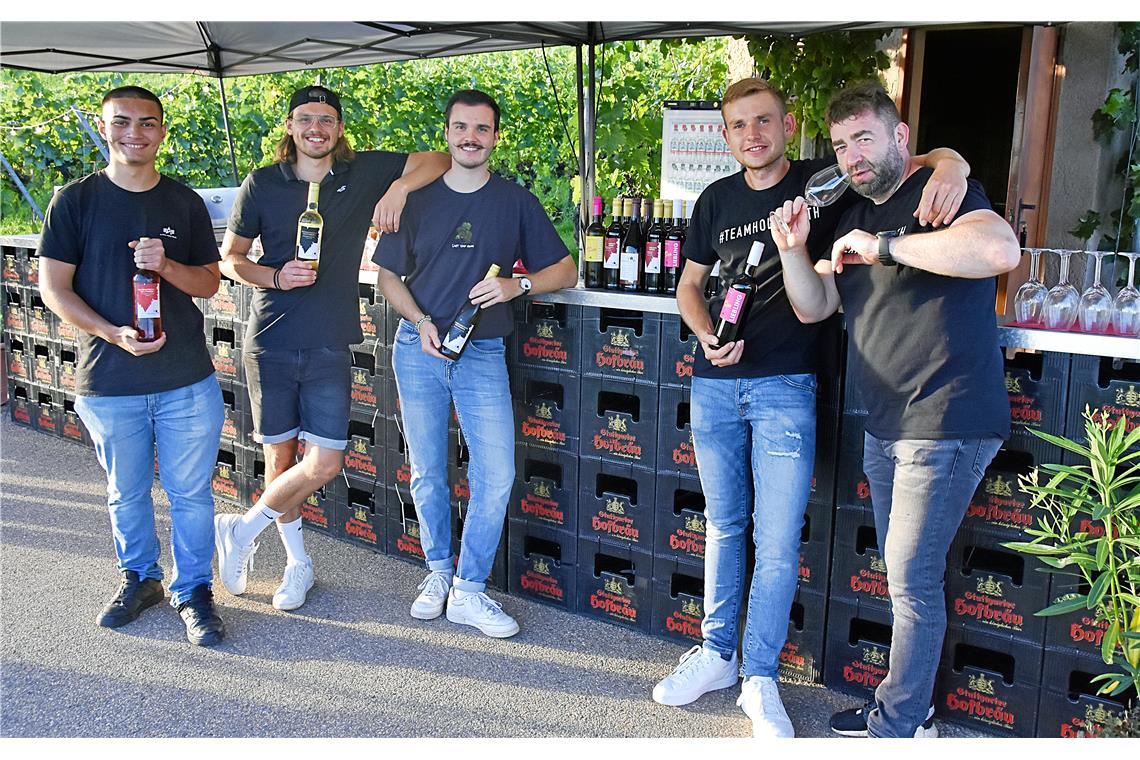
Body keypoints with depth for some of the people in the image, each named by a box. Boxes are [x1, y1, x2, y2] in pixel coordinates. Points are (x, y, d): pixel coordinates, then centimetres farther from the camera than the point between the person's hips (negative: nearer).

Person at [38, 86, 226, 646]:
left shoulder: (185, 203, 5)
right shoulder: (76, 200, -1)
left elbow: (208, 283, 7)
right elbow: (54, 287, -3)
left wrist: (166, 265, -14)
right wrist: (113, 333, -17)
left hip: (187, 379, 1)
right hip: (108, 382, 0)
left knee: (191, 492, 6)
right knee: (126, 492, 14)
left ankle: (194, 591, 21)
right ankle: (140, 579, 35)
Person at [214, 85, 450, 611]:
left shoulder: (365, 172, 2)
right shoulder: (262, 184, 2)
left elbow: (438, 161, 1)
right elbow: (229, 258, 7)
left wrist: (399, 187, -17)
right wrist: (276, 277, -12)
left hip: (330, 346, 0)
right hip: (270, 342, 0)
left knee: (325, 463, -5)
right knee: (280, 457, 6)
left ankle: (242, 532, 18)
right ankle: (297, 561, 27)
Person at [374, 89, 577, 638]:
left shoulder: (515, 202, 4)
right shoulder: (418, 199, 6)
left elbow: (565, 271, 5)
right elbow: (389, 275, 9)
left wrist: (517, 284, -15)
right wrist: (420, 321, -9)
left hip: (482, 352, -1)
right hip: (419, 348, 1)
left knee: (496, 476, -8)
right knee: (427, 473, 9)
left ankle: (468, 590, 7)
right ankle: (438, 572, 28)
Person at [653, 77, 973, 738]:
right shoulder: (717, 200, 8)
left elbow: (925, 156, -2)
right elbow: (689, 285, 16)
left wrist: (950, 163, -26)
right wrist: (707, 334, -4)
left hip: (786, 386, -3)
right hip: (715, 385, 4)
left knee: (779, 541, -2)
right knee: (725, 526, 15)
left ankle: (760, 679, 14)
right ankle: (717, 654, 29)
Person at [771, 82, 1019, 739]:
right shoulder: (858, 217, 16)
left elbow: (1001, 249, -31)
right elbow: (813, 308, 13)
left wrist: (885, 245, -27)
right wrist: (794, 249, -5)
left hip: (946, 424, -9)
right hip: (886, 428, 9)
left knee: (911, 580, -2)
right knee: (905, 577, 17)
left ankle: (894, 727, 14)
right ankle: (913, 710, 32)